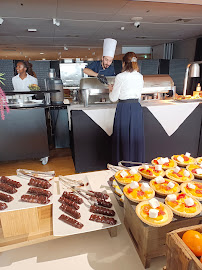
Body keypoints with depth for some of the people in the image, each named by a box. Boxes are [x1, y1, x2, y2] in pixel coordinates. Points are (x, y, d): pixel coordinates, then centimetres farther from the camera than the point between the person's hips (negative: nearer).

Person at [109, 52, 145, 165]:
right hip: (137, 107, 5)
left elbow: (113, 98, -5)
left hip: (124, 108, -5)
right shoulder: (140, 77, 7)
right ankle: (137, 163, 25)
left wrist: (111, 90, 17)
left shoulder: (120, 77, -9)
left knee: (123, 137, 6)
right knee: (136, 136, 13)